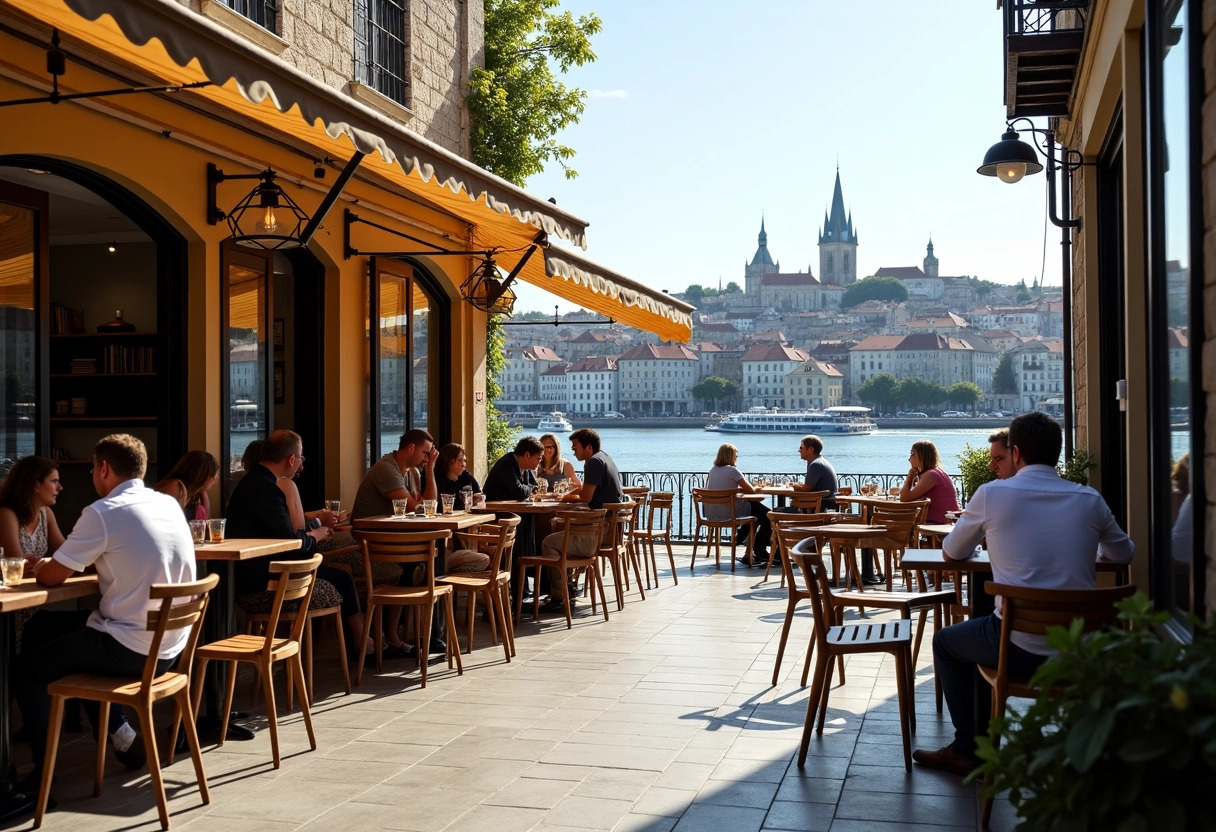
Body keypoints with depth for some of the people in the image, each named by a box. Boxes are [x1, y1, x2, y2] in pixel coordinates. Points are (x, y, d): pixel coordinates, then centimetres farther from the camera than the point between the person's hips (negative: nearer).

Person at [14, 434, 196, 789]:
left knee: (27, 668, 13)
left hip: (132, 650, -7)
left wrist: (40, 567, 15)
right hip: (169, 646, 7)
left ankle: (43, 769, 18)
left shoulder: (103, 512, -15)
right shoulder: (170, 504, 8)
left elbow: (51, 577, -8)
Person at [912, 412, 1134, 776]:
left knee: (946, 642, 26)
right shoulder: (1090, 499, 3)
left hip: (1022, 650, -5)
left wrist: (984, 536, 30)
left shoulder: (992, 493, -6)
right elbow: (1123, 552, 21)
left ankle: (967, 749, 28)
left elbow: (953, 552, 9)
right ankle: (981, 737, 42)